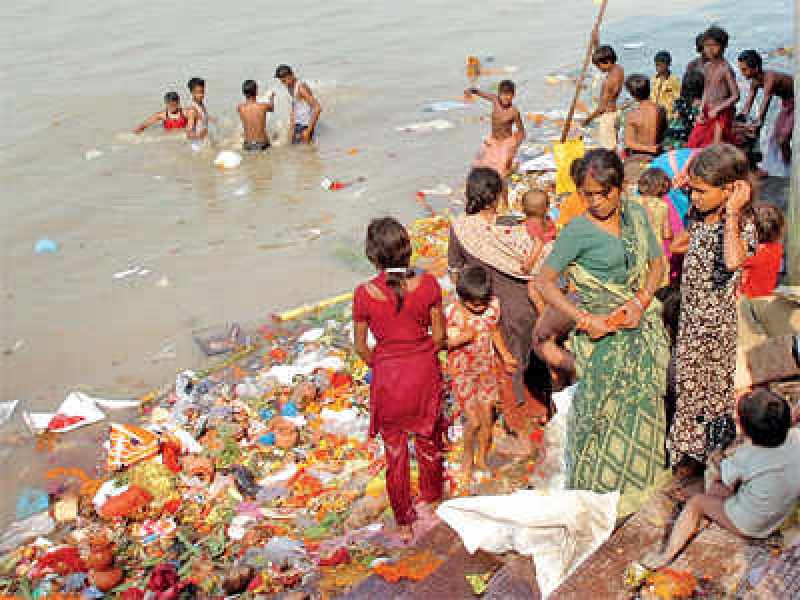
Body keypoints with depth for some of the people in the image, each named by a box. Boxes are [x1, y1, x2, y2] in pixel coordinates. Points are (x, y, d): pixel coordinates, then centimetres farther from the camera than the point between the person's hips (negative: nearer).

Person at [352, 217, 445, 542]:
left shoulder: (364, 294, -17)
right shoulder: (427, 284, -15)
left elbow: (360, 347, -6)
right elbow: (439, 335, -5)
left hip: (387, 378, -1)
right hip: (425, 371, 2)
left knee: (395, 450, 15)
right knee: (428, 441, 24)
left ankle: (404, 522, 29)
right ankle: (431, 499, 47)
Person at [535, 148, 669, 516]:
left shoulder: (637, 215, 2)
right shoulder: (577, 231, -14)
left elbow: (656, 265, 8)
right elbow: (545, 281, -14)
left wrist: (642, 301, -10)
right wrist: (584, 318, -21)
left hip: (642, 326, 5)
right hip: (602, 334, -5)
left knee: (641, 404, 15)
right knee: (601, 410, 0)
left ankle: (635, 483, 35)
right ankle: (595, 489, 19)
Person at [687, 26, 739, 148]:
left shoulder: (725, 68, -11)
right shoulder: (708, 67, 9)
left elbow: (735, 96, -12)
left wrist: (717, 109, -16)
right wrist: (701, 110, 5)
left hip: (722, 114, -7)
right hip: (707, 114, 7)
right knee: (693, 145, 1)